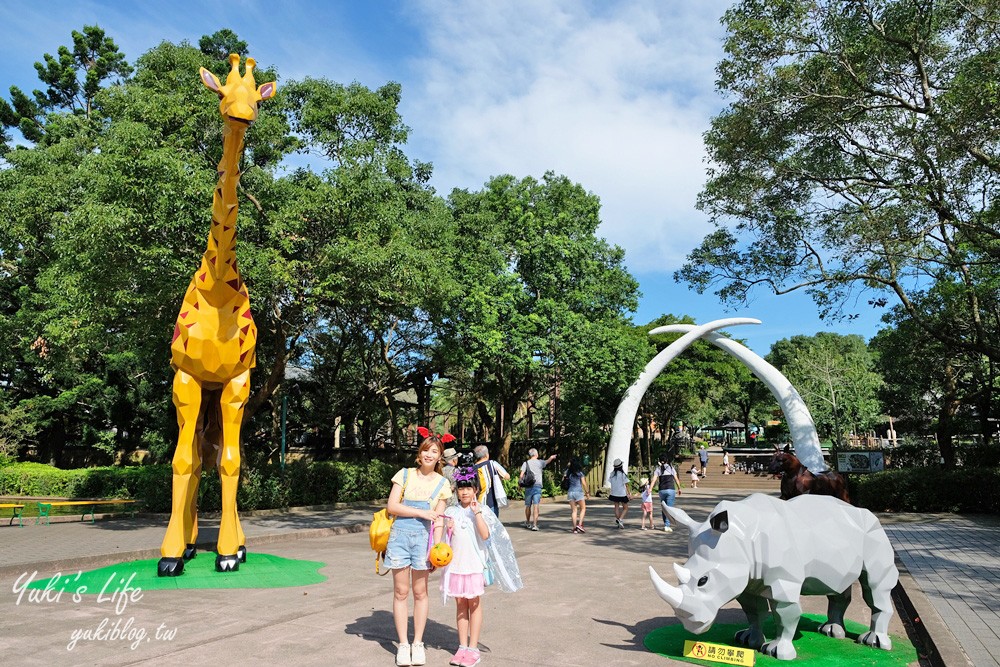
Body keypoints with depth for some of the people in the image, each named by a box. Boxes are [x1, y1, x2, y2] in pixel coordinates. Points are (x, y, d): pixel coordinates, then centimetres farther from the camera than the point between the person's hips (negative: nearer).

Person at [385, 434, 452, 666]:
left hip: (423, 537, 0)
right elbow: (391, 506, -5)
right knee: (401, 592, 6)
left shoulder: (442, 483, 5)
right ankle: (403, 644, 17)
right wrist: (420, 512, -12)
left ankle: (418, 643, 22)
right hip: (400, 534, 0)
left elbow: (438, 519, 4)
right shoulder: (405, 474, 2)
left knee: (420, 592, 8)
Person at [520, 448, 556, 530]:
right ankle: (534, 524, -13)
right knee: (536, 505, -6)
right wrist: (552, 457, 42)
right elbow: (548, 461, 25)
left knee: (528, 506, 13)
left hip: (528, 487, 1)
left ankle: (528, 523, 28)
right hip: (537, 486, -1)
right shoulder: (540, 462, 4)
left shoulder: (526, 463, 2)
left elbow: (521, 476, -5)